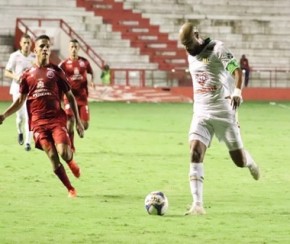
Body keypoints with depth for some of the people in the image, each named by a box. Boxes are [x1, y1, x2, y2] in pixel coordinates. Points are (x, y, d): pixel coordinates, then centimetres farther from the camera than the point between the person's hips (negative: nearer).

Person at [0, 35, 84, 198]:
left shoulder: (56, 72, 5)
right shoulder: (27, 75, 9)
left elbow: (70, 97, 10)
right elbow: (20, 101, 14)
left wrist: (78, 121, 5)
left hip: (57, 119, -1)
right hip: (38, 122, 1)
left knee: (63, 152, -20)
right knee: (52, 157, -8)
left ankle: (72, 163, 17)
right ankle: (70, 189, 6)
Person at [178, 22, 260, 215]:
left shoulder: (217, 49, -10)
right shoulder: (191, 56, 11)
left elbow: (237, 71, -23)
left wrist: (237, 91, -41)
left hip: (223, 111, -5)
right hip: (201, 113, 5)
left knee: (239, 161, 3)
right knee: (195, 152, -17)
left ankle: (249, 162, 43)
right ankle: (197, 204, -20)